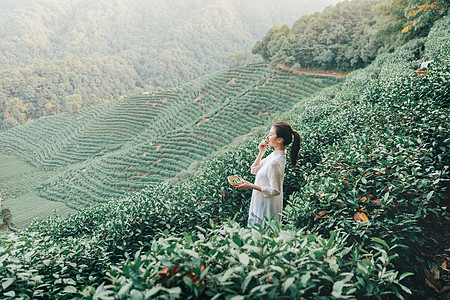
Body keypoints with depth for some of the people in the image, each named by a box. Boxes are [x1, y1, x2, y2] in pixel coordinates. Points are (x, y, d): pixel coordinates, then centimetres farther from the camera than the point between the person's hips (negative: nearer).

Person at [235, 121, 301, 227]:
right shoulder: (276, 154, 1)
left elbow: (275, 191, -25)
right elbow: (254, 170, 10)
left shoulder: (274, 162, -29)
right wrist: (261, 153, -3)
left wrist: (251, 186, -23)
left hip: (266, 209, -9)